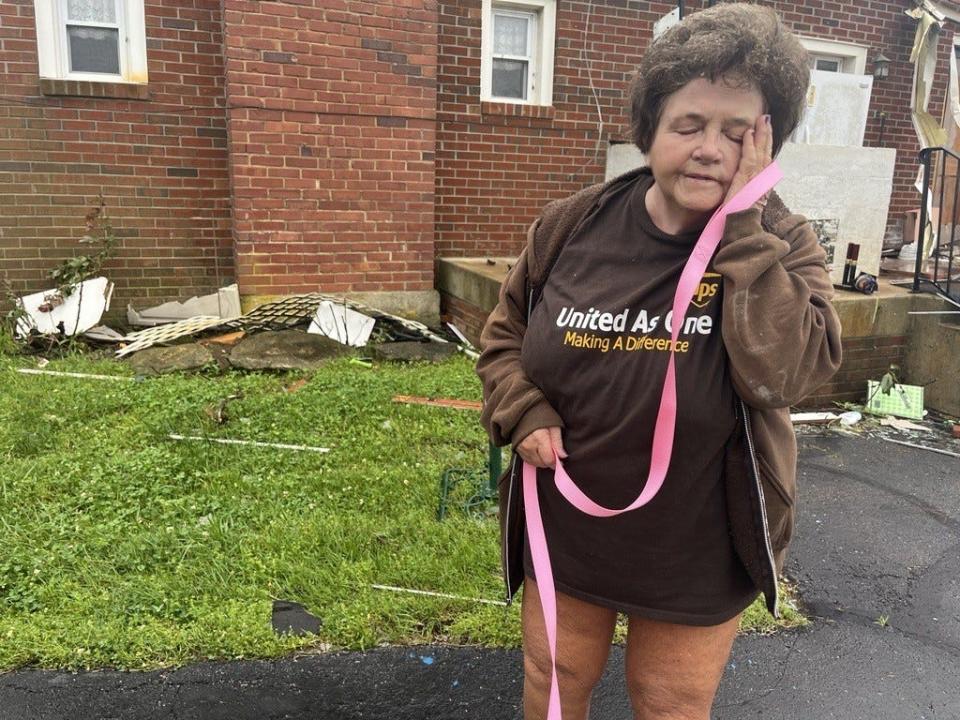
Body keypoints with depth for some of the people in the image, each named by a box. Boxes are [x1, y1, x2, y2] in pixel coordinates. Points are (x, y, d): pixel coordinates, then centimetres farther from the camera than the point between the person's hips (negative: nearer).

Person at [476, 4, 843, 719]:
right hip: (565, 534, 2)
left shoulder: (784, 248, -12)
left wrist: (741, 228, -27)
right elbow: (504, 336, 4)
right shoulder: (573, 225, -9)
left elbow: (785, 373, -30)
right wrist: (526, 414, -13)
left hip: (697, 555, -1)